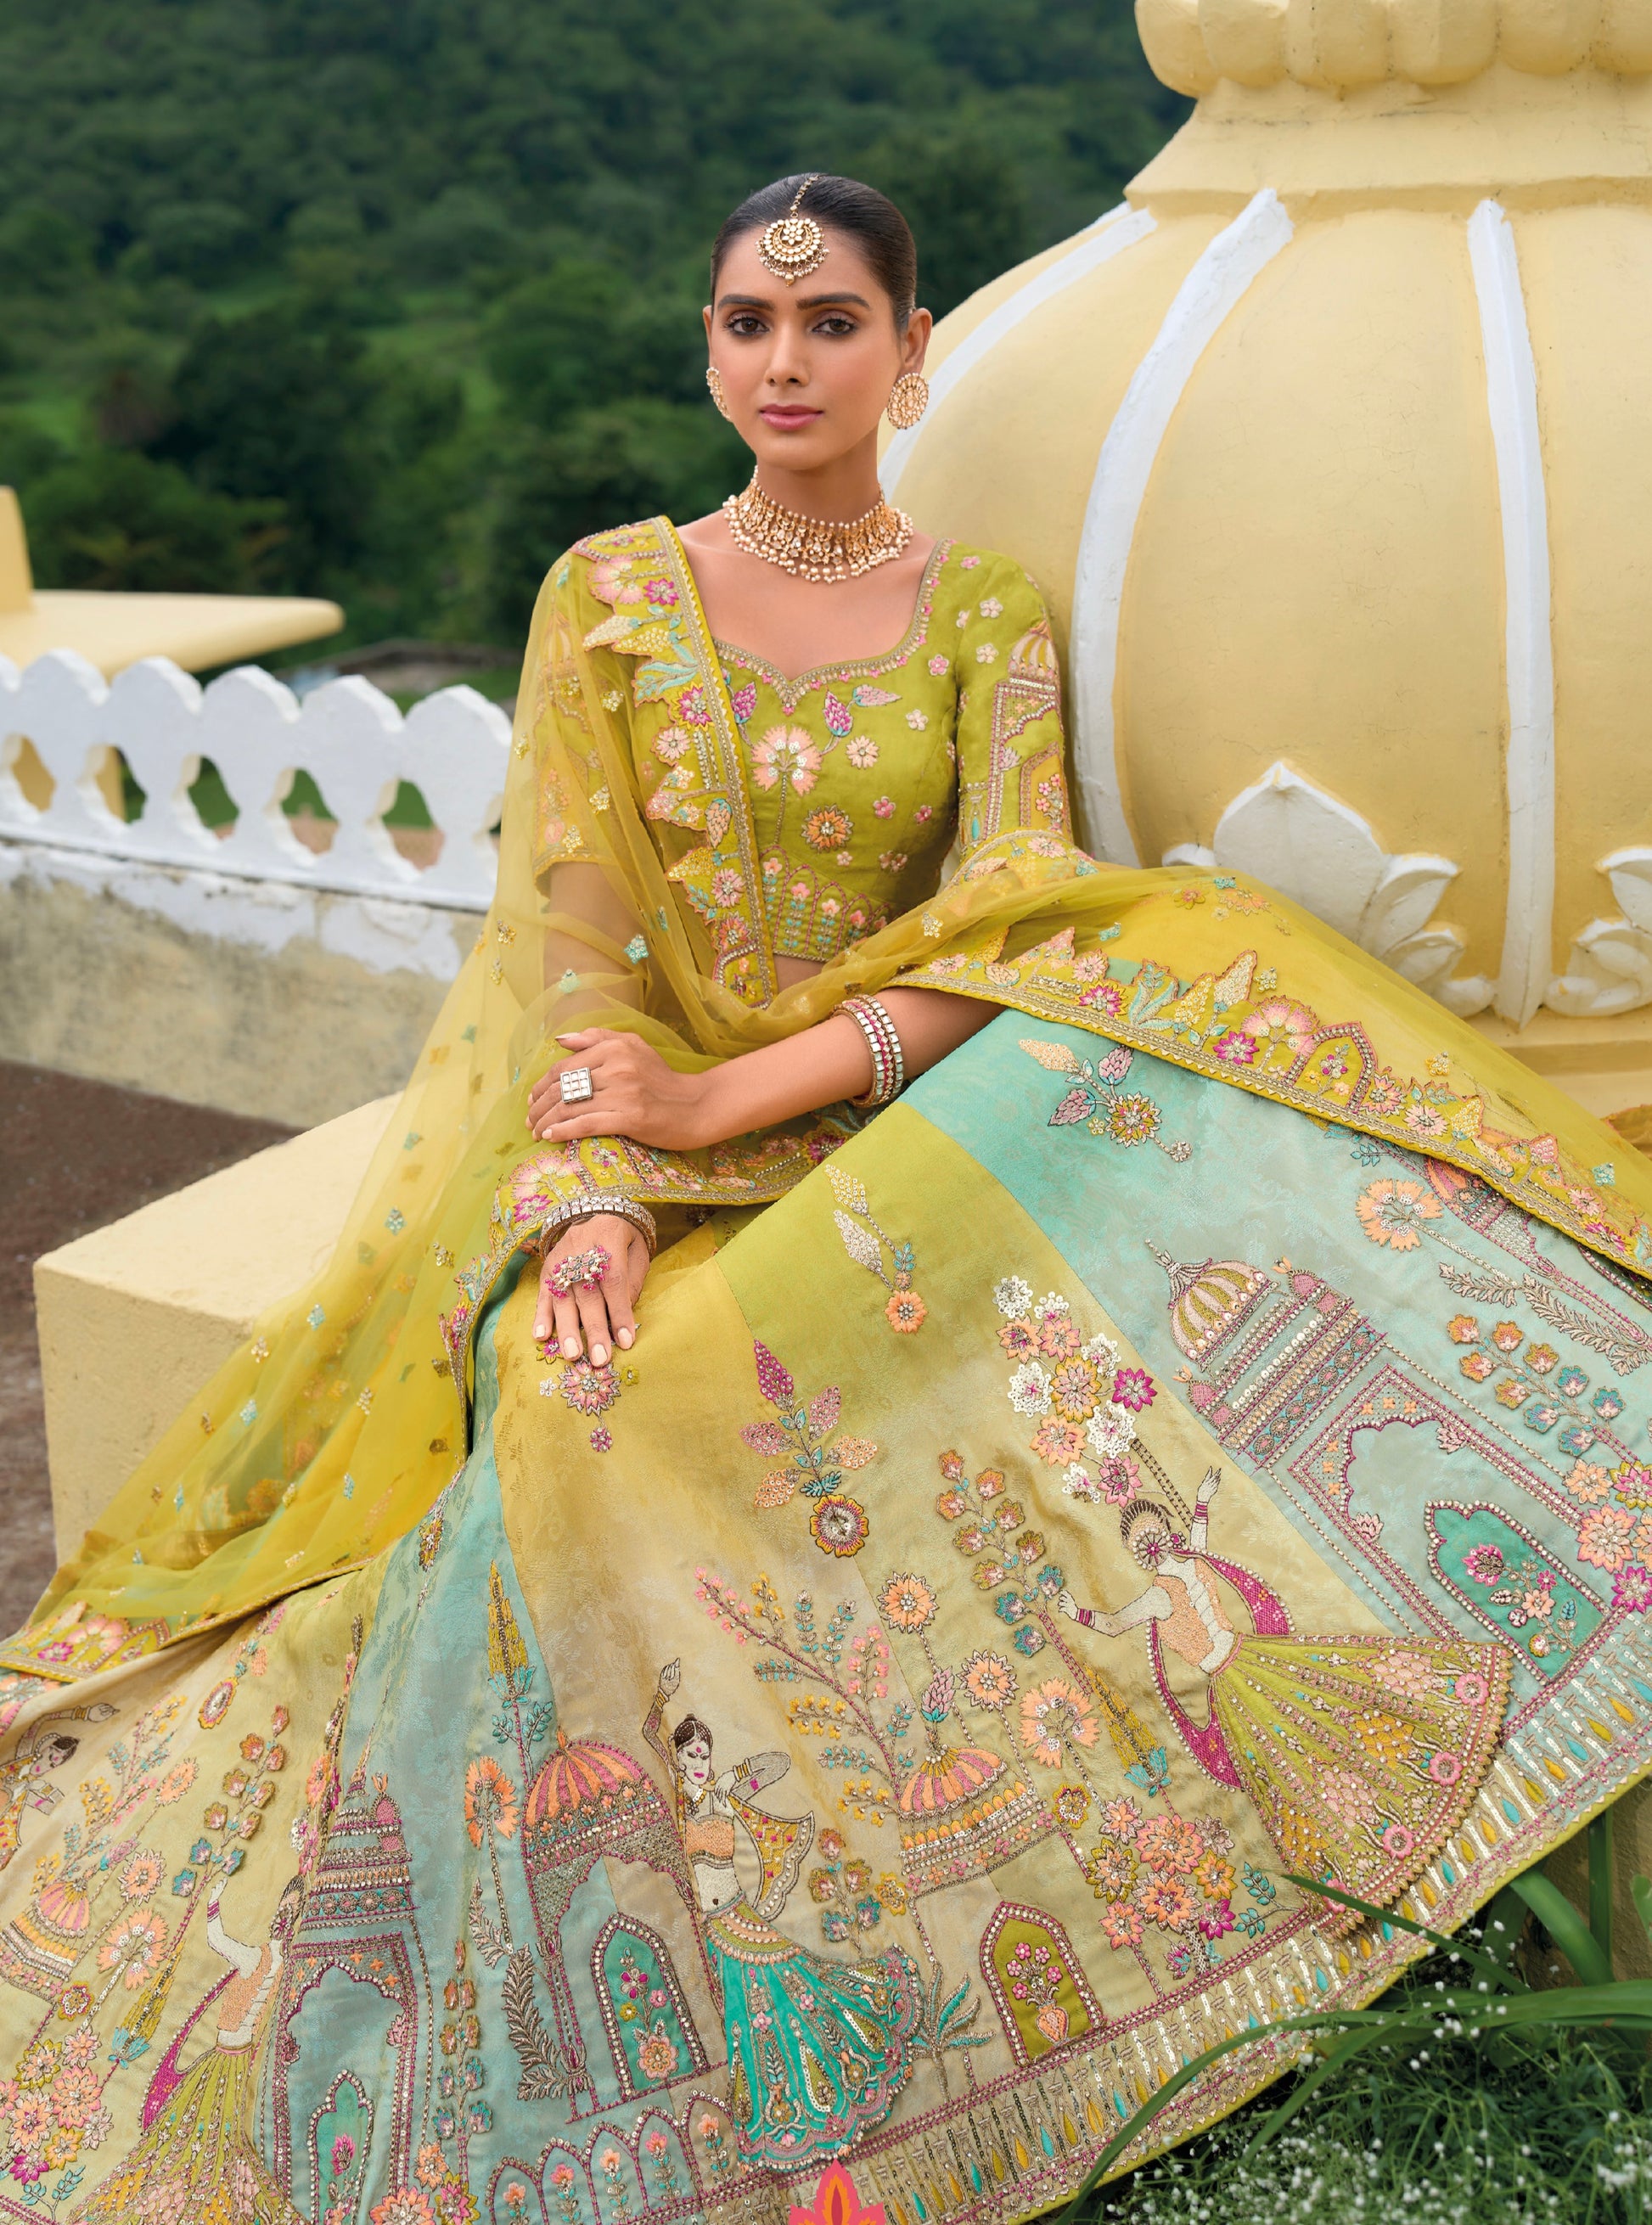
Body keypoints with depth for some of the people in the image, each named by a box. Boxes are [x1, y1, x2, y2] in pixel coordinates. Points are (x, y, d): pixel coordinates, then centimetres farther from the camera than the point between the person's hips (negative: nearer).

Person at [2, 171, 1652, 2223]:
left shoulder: (988, 611, 7)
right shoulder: (606, 592, 7)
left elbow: (1019, 922, -8)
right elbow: (563, 923, -3)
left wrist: (735, 1093, -22)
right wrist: (595, 1200, -21)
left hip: (896, 1123, 1)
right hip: (632, 1139, 0)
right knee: (583, 1423, -32)